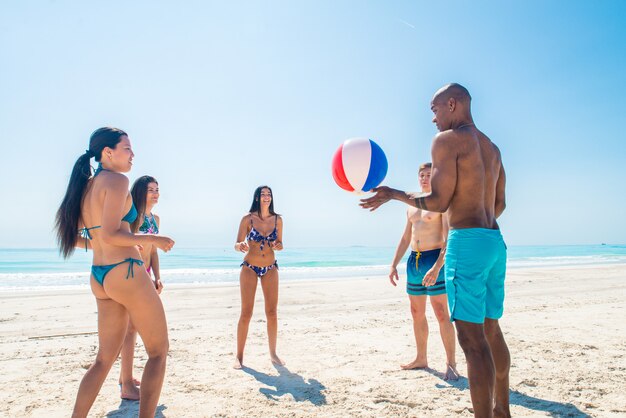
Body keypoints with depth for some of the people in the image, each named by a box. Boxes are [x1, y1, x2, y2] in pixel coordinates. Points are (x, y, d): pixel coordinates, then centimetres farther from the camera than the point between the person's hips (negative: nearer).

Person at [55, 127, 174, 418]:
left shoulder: (84, 186, 14)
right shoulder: (116, 180, -11)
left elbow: (73, 238, 17)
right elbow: (110, 235, -20)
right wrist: (154, 240, -11)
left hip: (99, 277, 9)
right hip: (125, 272, -8)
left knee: (105, 357, 18)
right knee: (159, 350, 6)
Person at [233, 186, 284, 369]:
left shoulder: (277, 219, -1)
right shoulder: (248, 218, -8)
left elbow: (280, 243, 9)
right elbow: (237, 244, -6)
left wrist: (278, 246, -15)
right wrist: (241, 246, -29)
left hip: (270, 269, 3)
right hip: (249, 268, -2)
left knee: (272, 313, 4)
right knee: (246, 313, -3)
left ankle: (273, 353, 17)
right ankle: (239, 356, 9)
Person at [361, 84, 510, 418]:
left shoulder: (447, 139, -6)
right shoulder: (491, 147, 19)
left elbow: (439, 202, -13)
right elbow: (499, 204, 19)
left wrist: (392, 194, -3)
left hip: (467, 240, -9)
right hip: (495, 241, 9)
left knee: (472, 338, -8)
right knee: (491, 330, 19)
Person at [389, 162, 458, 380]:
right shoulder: (411, 207, 17)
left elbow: (449, 240, -14)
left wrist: (437, 267, -26)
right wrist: (394, 264, 12)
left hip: (434, 260, -7)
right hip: (413, 261, 7)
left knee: (441, 314, -6)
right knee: (417, 313, 12)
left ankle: (451, 364, 4)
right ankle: (421, 358, 24)